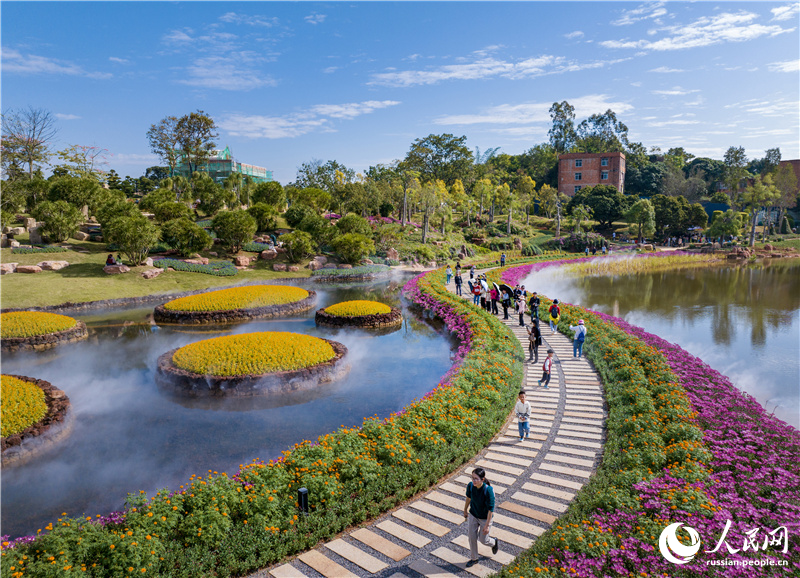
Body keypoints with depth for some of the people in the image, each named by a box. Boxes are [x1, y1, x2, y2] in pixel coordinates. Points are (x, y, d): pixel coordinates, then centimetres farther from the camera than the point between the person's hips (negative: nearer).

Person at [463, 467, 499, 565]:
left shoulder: (488, 490, -35)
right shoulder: (470, 486, -21)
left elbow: (491, 509, -25)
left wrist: (487, 525, -19)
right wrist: (465, 510, 16)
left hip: (485, 518, -4)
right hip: (473, 515, 4)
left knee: (483, 539, 13)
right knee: (472, 537, 13)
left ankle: (494, 542, 47)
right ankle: (473, 558, 38)